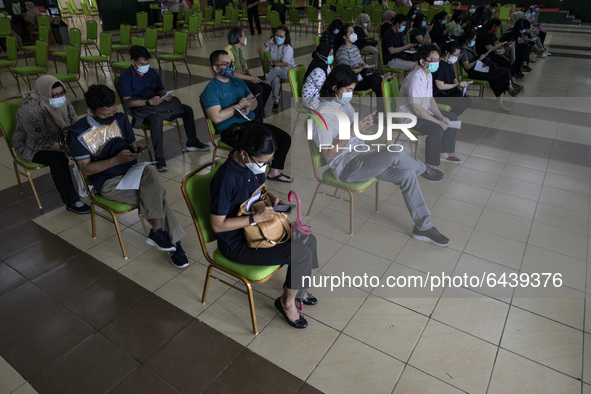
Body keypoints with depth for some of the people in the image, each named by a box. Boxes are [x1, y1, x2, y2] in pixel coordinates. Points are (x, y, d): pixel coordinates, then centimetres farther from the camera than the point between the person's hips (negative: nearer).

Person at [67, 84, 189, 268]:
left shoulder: (121, 119, 8)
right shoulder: (78, 133, -5)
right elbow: (86, 169, -8)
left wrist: (135, 149, -8)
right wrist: (117, 159, -22)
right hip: (108, 183, -4)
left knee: (150, 171, -32)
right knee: (155, 196, -29)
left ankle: (159, 232, -26)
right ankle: (173, 241, -19)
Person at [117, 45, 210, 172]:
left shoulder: (153, 73, 16)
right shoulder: (126, 76, -4)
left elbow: (161, 91, 19)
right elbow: (128, 102, -13)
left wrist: (165, 96, -7)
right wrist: (149, 102, -25)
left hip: (157, 106, 6)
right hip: (140, 110, -6)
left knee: (187, 109, -9)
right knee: (156, 119, -40)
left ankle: (192, 142, 5)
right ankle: (159, 158, -36)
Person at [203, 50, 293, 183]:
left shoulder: (238, 82, 18)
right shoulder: (211, 89, -7)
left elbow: (253, 101, 19)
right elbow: (216, 117, -18)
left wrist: (248, 107, -6)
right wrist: (239, 105, -13)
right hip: (231, 130, -8)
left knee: (285, 138, -1)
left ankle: (274, 172, 13)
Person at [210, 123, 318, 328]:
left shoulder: (255, 164, -6)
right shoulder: (225, 179, -31)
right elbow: (217, 225, -25)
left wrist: (273, 199, -6)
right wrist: (256, 218, -28)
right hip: (237, 244, -8)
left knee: (309, 240, 3)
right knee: (302, 254, -17)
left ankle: (297, 287, 28)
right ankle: (287, 301, 10)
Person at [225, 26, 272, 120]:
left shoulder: (239, 49, 15)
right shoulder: (229, 51, -15)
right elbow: (232, 73, -21)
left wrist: (251, 76, -2)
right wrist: (250, 78, -20)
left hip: (243, 77, 9)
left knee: (267, 87, -9)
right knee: (258, 89, -29)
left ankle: (257, 112, 1)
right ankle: (257, 118, -16)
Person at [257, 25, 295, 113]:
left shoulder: (288, 48, -13)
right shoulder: (273, 44, 5)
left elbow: (284, 63, -20)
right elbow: (260, 50, 1)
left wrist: (273, 63, -12)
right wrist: (268, 42, -9)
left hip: (287, 71, -4)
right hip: (275, 71, 4)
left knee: (277, 69, -39)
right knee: (275, 79, -34)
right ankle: (276, 102, -26)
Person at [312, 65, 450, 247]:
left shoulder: (346, 104, 12)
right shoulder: (322, 114, -15)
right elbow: (328, 154, -19)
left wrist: (364, 125, -4)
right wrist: (352, 130, -24)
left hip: (362, 156, 9)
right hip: (345, 167, -9)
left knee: (407, 174, -10)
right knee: (394, 153, -29)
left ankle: (422, 227, 2)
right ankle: (423, 169, 7)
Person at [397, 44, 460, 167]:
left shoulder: (428, 74, 3)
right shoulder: (415, 79, -27)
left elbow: (430, 99, 9)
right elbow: (417, 109, -28)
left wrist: (441, 117, -4)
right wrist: (438, 122, -22)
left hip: (423, 110, 10)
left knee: (452, 118, 11)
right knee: (437, 129, -29)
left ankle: (444, 152, 21)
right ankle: (431, 165, -16)